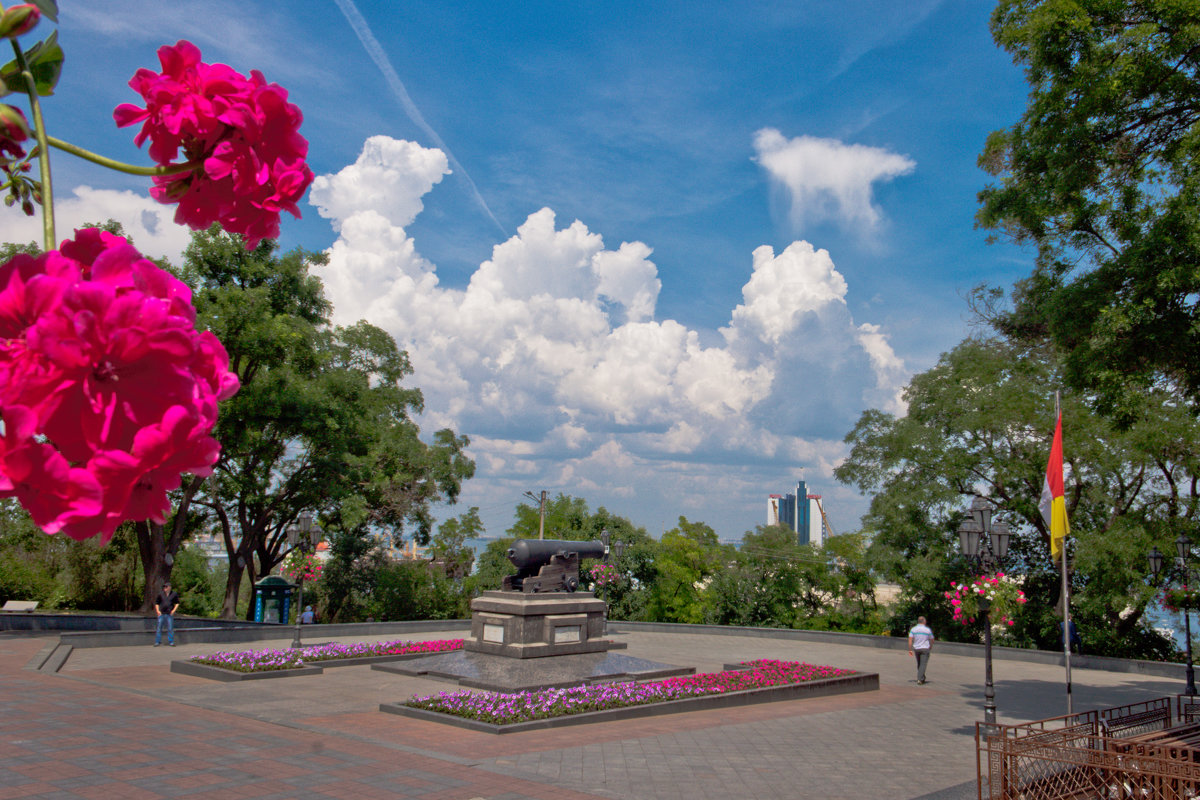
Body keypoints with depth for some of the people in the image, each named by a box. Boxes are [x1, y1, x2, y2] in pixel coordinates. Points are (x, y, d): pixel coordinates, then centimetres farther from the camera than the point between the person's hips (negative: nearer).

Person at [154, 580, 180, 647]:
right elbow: (156, 603, 15)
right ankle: (157, 642, 7)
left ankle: (171, 642, 8)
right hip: (161, 613, 1)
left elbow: (177, 603, 11)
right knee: (158, 628, -1)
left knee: (170, 628, 0)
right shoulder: (161, 594, 5)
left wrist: (174, 610, -2)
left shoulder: (174, 594, 4)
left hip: (170, 614, -1)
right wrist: (158, 611, 2)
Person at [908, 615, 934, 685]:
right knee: (923, 664, -5)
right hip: (925, 649, -3)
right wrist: (931, 646, 24)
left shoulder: (913, 629, 0)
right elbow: (931, 640, 5)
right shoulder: (927, 630, -5)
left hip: (916, 649, 3)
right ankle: (919, 679, -16)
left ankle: (922, 678, 30)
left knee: (919, 664, 19)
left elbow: (910, 640, -7)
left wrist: (910, 650, -4)